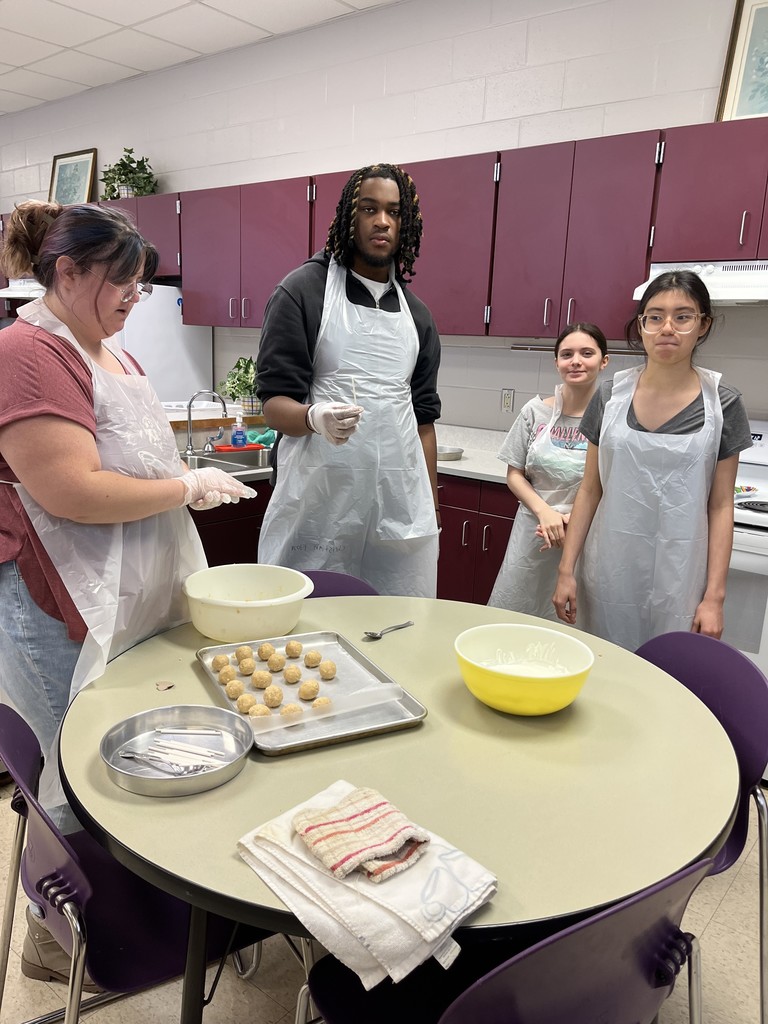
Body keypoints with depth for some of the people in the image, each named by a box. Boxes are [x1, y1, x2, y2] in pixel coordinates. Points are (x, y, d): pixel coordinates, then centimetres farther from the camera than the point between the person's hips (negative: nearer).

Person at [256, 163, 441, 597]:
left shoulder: (417, 314, 15)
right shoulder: (303, 290, 0)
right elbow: (275, 404, -3)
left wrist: (431, 511, 13)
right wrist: (315, 417, -26)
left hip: (401, 510, 4)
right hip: (319, 509, -4)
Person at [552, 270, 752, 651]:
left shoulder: (721, 405, -2)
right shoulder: (611, 396, 0)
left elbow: (720, 505, -1)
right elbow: (590, 489, 4)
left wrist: (714, 596, -5)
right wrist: (566, 570, 0)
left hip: (677, 579, -1)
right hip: (608, 574, 1)